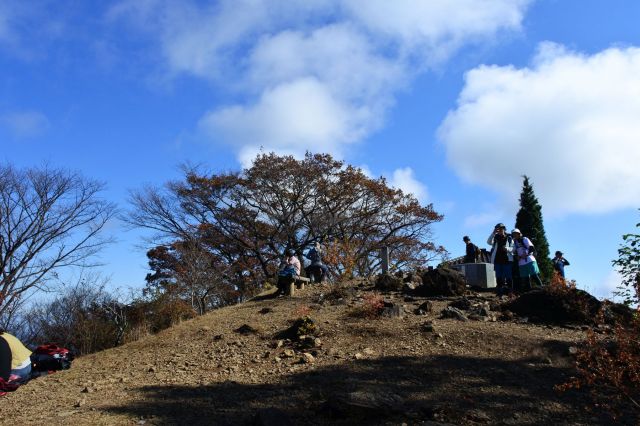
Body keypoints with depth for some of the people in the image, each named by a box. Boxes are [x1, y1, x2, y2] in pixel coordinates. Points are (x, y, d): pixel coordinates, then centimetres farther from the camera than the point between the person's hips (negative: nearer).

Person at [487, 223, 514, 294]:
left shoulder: (509, 238, 5)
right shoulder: (495, 238, 8)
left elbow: (513, 248, 1)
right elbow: (489, 242, -11)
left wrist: (507, 248, -21)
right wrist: (493, 233, -20)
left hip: (507, 260, -2)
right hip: (497, 260, 2)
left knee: (508, 276, -1)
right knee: (499, 277, 5)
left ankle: (509, 290, 6)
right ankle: (500, 290, 10)